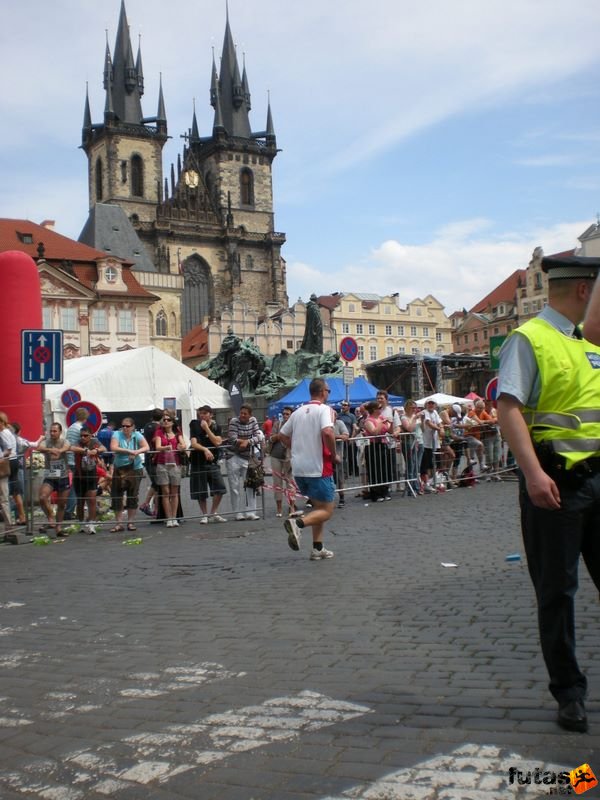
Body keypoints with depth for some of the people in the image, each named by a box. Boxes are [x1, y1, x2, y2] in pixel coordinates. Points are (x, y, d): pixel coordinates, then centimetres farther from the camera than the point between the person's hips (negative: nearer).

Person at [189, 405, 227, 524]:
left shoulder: (216, 427, 3)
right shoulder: (195, 426, -3)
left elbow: (217, 442, -12)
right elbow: (193, 443, -15)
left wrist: (206, 428, -14)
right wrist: (205, 449, -31)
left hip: (213, 462, 2)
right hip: (198, 462, -1)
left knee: (220, 488, -6)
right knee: (201, 492, 3)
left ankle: (214, 513, 10)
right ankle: (204, 515, 19)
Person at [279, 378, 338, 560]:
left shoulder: (298, 411, 11)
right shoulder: (323, 409, -9)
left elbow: (283, 435, 17)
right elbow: (327, 432, -26)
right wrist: (334, 455, -13)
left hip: (298, 468, 7)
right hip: (318, 468, -7)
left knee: (318, 506, 19)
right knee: (327, 510, 1)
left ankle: (317, 548, 15)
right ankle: (298, 523, -23)